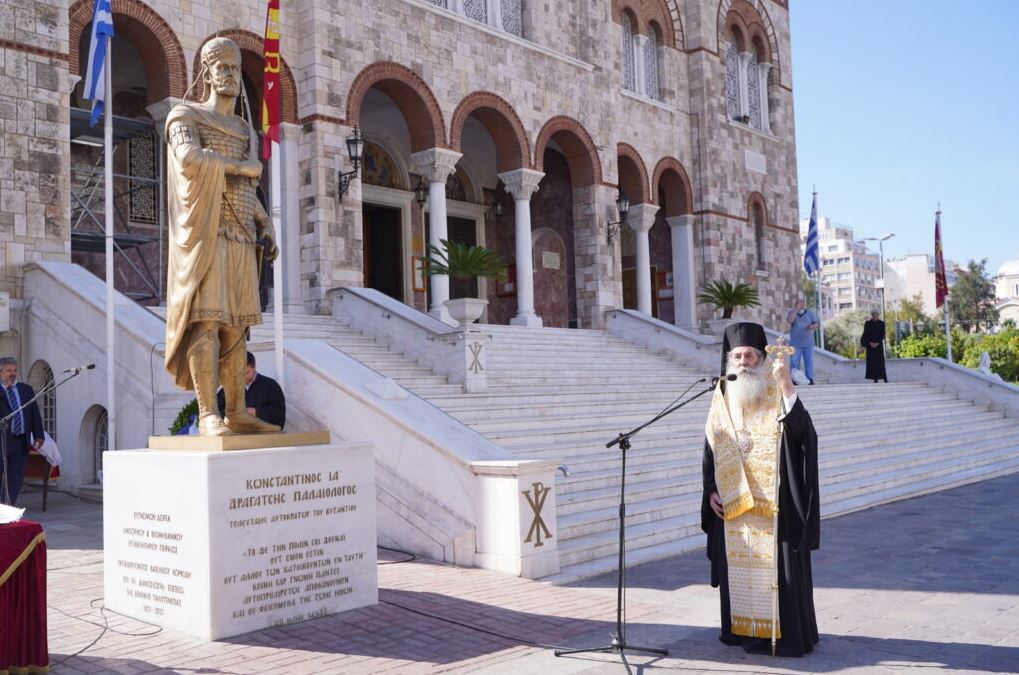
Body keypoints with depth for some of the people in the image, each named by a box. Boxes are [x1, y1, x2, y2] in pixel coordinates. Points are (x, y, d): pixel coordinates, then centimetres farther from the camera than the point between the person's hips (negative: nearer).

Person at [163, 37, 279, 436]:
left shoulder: (246, 132, 22)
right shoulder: (185, 116, 1)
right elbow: (189, 159, -21)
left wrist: (267, 230, 10)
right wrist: (244, 166, -10)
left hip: (239, 239, 7)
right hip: (205, 234, -7)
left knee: (235, 324, 5)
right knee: (206, 320, -13)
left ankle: (237, 414, 7)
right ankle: (208, 416, -14)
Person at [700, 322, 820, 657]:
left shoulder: (777, 397, -5)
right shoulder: (722, 398, 8)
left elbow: (801, 427, -24)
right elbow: (710, 449, 12)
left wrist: (786, 385, -33)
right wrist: (711, 489, 3)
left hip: (771, 500, -4)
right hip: (732, 500, 4)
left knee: (774, 564, -3)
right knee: (739, 565, 10)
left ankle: (784, 631, 6)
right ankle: (742, 628, 21)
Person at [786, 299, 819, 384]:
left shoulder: (810, 312, 6)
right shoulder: (792, 312, 3)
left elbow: (817, 323, -1)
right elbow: (789, 320, -18)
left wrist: (813, 326, -25)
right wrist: (796, 309, -17)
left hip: (808, 343, 1)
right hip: (795, 343, -1)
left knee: (809, 361, 1)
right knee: (794, 362, -3)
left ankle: (810, 379, 5)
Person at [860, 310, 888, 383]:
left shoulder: (881, 323, 1)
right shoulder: (867, 323, 1)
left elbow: (883, 334, 0)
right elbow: (865, 334, 0)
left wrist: (877, 343, -11)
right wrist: (870, 343, -11)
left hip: (879, 344, -1)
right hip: (870, 345, 1)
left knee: (880, 360, -7)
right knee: (872, 361, -2)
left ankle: (884, 377, -7)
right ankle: (875, 378, 0)